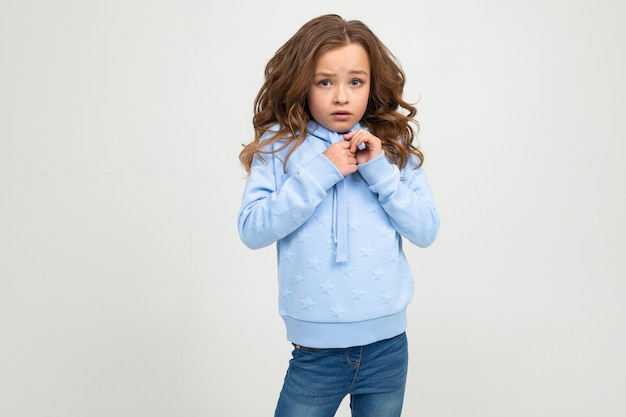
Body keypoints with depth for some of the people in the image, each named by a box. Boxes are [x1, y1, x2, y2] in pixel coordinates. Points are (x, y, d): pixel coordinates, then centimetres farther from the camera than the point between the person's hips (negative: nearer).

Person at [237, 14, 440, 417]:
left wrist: (380, 169, -14)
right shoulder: (280, 146, -4)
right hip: (316, 346, -2)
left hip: (388, 343, 2)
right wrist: (319, 172, -19)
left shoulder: (393, 147, 1)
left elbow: (426, 230, -3)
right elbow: (252, 230, -13)